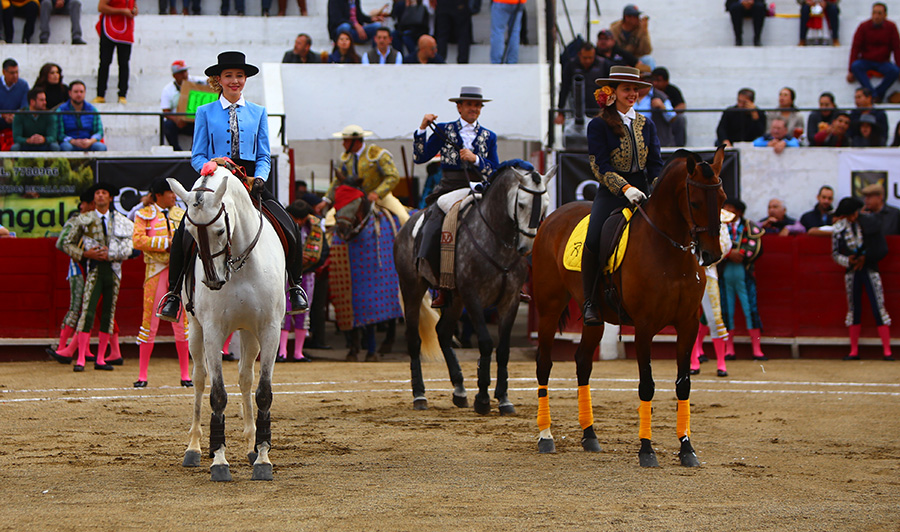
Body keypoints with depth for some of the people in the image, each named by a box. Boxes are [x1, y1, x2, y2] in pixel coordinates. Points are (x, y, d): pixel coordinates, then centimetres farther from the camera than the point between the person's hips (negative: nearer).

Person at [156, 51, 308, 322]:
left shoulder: (258, 113, 13)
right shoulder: (205, 113, 9)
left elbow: (264, 156, 11)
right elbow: (197, 156, 6)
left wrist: (259, 178, -9)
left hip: (250, 180, 1)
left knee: (289, 229, -16)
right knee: (183, 232, -23)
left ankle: (294, 286, 6)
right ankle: (174, 292, -8)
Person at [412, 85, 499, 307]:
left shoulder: (488, 137, 15)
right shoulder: (444, 130, 11)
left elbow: (496, 172, 10)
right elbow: (420, 157, 6)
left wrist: (476, 159, -7)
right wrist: (422, 129, -4)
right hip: (449, 190, -1)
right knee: (433, 229, -26)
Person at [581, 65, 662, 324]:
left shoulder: (646, 124, 15)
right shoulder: (599, 125, 1)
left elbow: (655, 164, 12)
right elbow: (600, 166, -8)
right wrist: (625, 188, -22)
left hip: (641, 192, 4)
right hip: (611, 194, -4)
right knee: (594, 239, -28)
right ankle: (589, 301, -13)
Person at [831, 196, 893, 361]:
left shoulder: (870, 223, -5)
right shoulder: (838, 229, 0)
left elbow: (882, 249, -2)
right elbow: (835, 254, 6)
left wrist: (865, 258, -13)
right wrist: (848, 261, -13)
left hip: (870, 269, -2)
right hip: (852, 271, 2)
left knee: (879, 308, -8)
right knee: (853, 310, 7)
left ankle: (887, 351, -8)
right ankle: (854, 351, 14)